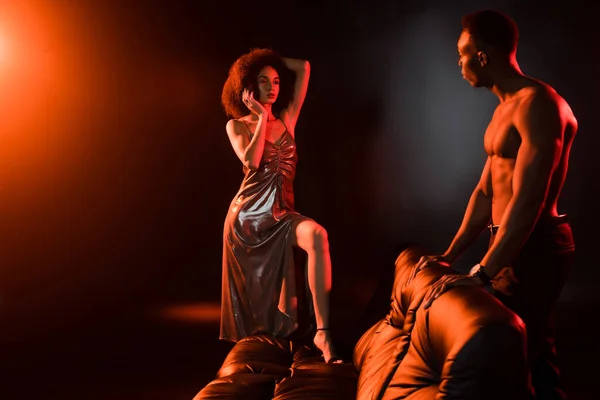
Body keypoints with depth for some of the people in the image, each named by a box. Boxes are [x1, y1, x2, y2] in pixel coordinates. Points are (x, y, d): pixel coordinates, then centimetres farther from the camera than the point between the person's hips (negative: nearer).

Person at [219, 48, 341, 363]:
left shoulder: (287, 119, 13)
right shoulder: (237, 125, 5)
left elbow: (303, 68, 12)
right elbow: (251, 161, -14)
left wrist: (272, 60, 18)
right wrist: (262, 117, -7)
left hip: (281, 212, 1)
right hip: (248, 213, -1)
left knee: (317, 235, -32)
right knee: (251, 293, 5)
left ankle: (322, 332, -37)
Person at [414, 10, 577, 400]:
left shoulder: (537, 104, -18)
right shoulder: (505, 108, 15)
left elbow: (528, 200, -26)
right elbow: (486, 191, 16)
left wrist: (482, 273, -28)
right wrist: (450, 254, 13)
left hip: (536, 248, -10)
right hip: (515, 245, 10)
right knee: (530, 353, 18)